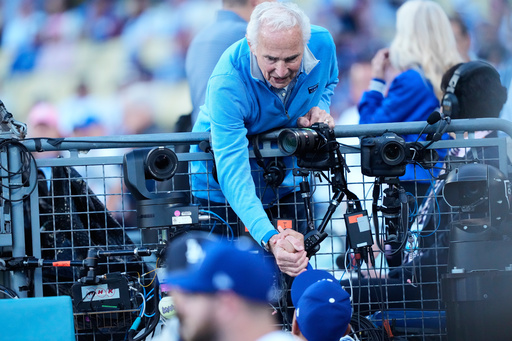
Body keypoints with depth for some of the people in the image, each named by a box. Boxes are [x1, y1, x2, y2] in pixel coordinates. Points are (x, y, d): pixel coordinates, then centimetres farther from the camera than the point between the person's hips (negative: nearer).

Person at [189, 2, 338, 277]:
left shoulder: (322, 43, -23)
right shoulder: (226, 83, -38)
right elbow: (232, 173, -44)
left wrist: (318, 108, -19)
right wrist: (269, 238, -59)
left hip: (285, 179, 4)